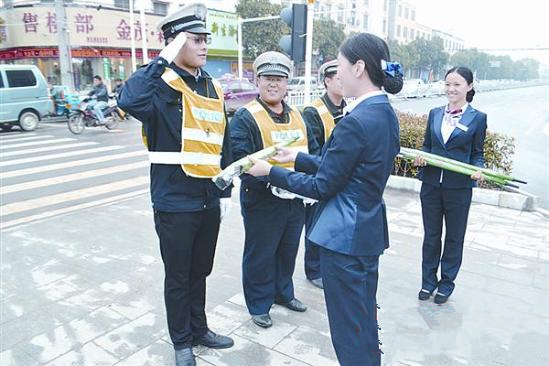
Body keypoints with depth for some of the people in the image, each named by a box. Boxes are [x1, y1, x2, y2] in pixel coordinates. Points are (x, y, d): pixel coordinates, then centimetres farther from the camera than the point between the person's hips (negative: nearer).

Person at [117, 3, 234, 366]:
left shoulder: (214, 89, 7)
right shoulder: (163, 85, -12)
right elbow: (131, 101, -36)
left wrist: (225, 191, 9)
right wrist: (163, 61, -26)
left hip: (209, 201, 6)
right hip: (175, 203, -5)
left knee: (200, 272, 22)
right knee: (178, 277, 12)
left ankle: (200, 329, 42)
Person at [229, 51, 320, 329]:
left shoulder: (297, 116, 11)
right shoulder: (245, 117, -12)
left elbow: (313, 152, 15)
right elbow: (241, 160, -21)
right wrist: (271, 181, -31)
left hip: (296, 199, 7)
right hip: (262, 201, -6)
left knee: (288, 251, 22)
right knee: (260, 254, 8)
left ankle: (283, 293, 44)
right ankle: (259, 305, 28)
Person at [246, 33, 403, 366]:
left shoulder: (355, 122, -23)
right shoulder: (386, 113, 6)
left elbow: (322, 187, -16)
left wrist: (270, 171, -7)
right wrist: (299, 159, 12)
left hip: (345, 235, -9)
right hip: (370, 229, 9)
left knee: (349, 329, 9)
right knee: (365, 319, 24)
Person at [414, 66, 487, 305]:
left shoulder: (478, 118, -2)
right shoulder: (435, 114, 7)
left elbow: (478, 154, 2)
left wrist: (478, 170, -18)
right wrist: (420, 157, -11)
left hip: (459, 187, -3)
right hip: (431, 184, 3)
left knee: (454, 237, 11)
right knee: (431, 235, 13)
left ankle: (446, 283, 28)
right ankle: (428, 281, 28)